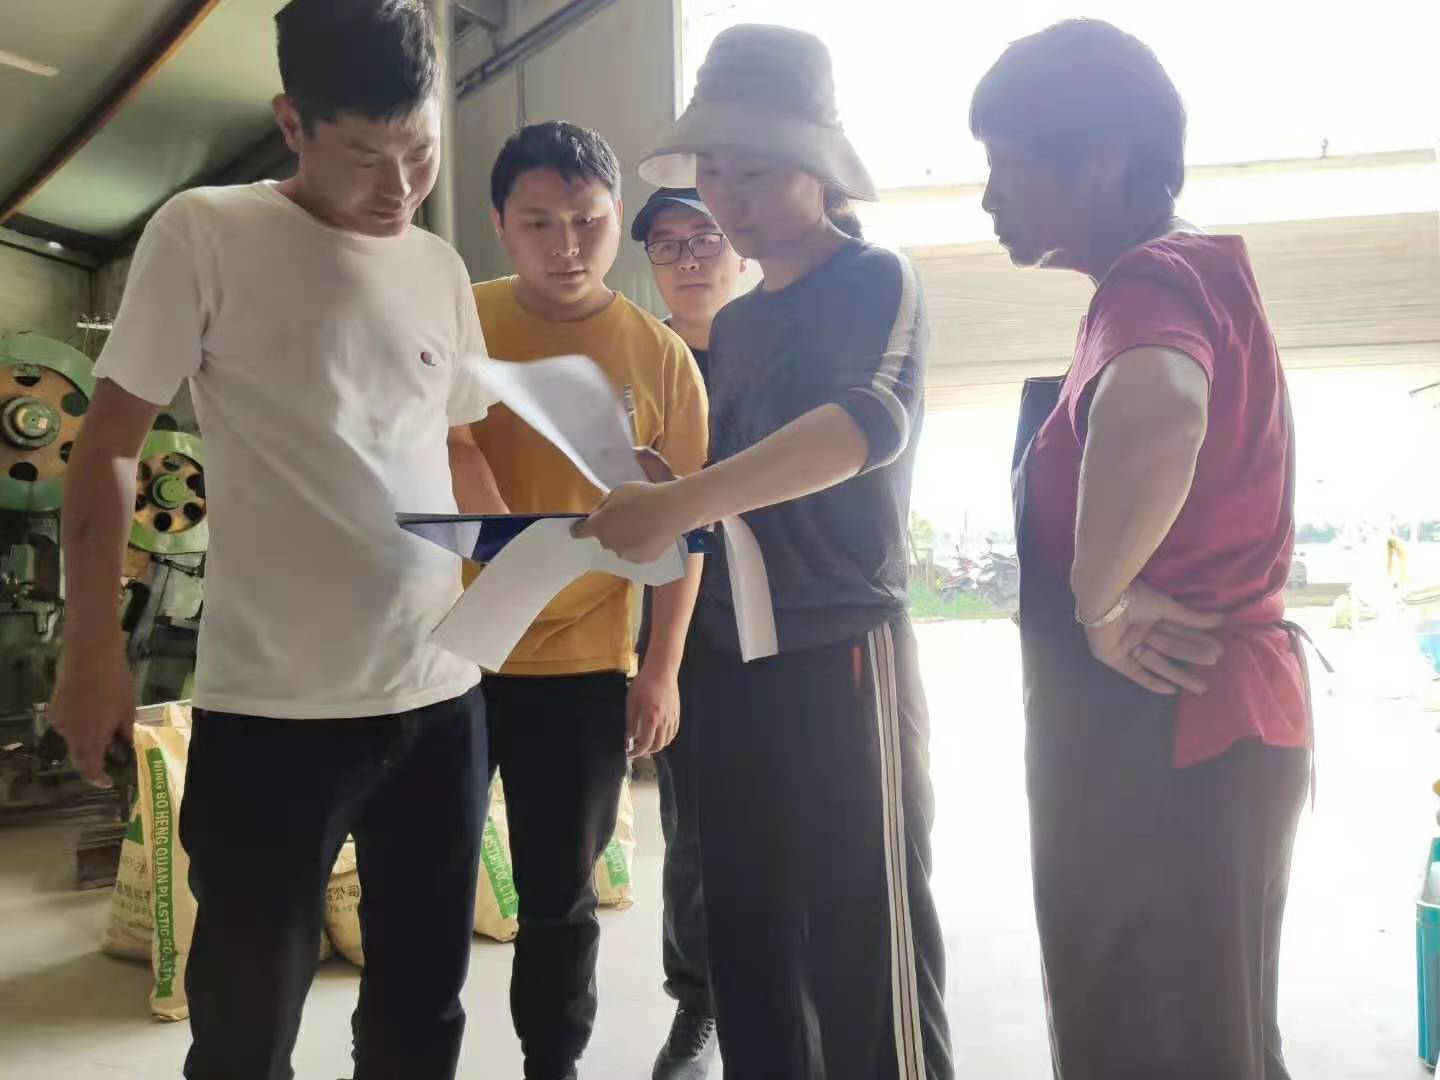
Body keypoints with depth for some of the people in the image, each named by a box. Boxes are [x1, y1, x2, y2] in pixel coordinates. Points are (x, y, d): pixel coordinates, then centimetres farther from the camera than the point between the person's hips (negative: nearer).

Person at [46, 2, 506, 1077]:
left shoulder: (442, 268, 10)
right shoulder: (204, 233, -4)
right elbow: (109, 448, -1)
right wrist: (95, 649, -4)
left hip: (442, 694, 5)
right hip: (273, 705, -4)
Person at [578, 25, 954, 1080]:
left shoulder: (877, 282, -6)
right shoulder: (732, 324, 15)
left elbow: (869, 421, -26)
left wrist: (683, 501, -37)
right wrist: (657, 500, 1)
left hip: (842, 653, -7)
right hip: (734, 661, 7)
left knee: (865, 934, 1)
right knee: (749, 935, 14)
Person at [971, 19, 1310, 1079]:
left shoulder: (1153, 279, -17)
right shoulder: (1186, 274, 15)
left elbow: (1156, 416, -41)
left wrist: (1100, 601, -26)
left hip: (1163, 726, -10)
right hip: (1191, 725, 10)